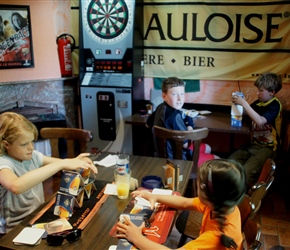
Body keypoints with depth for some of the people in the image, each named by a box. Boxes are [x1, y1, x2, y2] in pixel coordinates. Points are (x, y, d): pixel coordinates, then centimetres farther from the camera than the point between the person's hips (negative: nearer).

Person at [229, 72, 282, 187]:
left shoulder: (275, 105, -13)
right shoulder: (258, 102, 5)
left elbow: (260, 121, -30)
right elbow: (245, 113, 22)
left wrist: (244, 103, -29)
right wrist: (238, 102, 0)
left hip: (267, 147, -7)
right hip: (253, 143, 7)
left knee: (246, 172, -25)